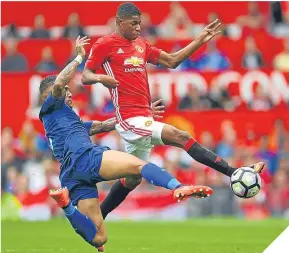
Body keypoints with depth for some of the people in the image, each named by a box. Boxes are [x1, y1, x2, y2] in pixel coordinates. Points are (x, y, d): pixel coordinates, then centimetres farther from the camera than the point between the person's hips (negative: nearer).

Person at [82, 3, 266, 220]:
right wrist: (100, 78, -26)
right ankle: (234, 172, -21)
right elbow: (85, 76, -3)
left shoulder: (141, 44, 16)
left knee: (133, 178, 16)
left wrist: (200, 41, 11)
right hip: (130, 119, -9)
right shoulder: (105, 45, -4)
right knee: (182, 137, -18)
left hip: (143, 119, 9)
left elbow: (172, 61, 17)